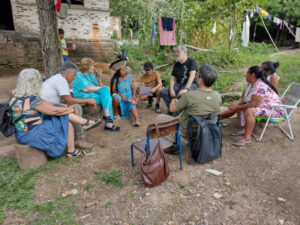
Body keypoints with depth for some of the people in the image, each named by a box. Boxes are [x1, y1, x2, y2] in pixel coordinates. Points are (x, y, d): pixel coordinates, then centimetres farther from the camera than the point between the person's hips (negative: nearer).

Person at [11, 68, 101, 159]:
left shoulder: (17, 96, 6)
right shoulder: (31, 100, -25)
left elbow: (47, 104, 9)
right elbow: (55, 110, -17)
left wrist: (66, 107, 8)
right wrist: (71, 109, 0)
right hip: (33, 136, -9)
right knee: (67, 123, -1)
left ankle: (85, 122, 6)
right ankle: (71, 151, 12)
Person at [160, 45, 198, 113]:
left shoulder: (191, 61, -4)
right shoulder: (176, 64, 13)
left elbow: (192, 75, -17)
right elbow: (172, 78, 9)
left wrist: (186, 89, -29)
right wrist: (171, 90, -10)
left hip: (190, 84, -6)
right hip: (178, 84, 6)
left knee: (182, 95, -38)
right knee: (163, 92, -14)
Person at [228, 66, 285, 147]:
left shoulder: (261, 86, -27)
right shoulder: (252, 84, 4)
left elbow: (253, 104, -31)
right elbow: (245, 100, 7)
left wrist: (237, 107, -22)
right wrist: (237, 103, -12)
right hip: (262, 106, 11)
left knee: (249, 111, -35)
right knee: (240, 107, 5)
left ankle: (247, 138, -30)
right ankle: (244, 129, 2)